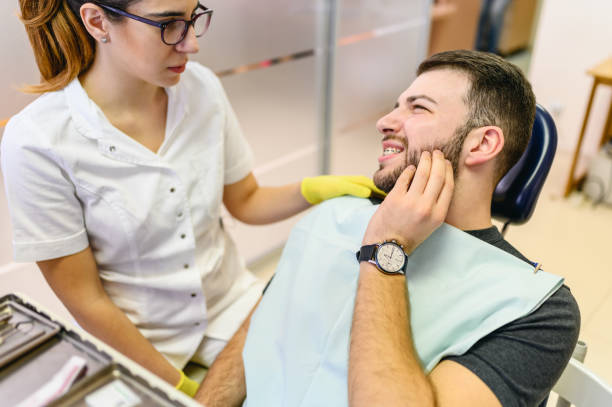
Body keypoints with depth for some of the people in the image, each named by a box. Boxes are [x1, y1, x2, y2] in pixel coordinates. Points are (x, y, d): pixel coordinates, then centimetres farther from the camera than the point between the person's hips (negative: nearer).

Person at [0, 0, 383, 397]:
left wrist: (315, 189, -15)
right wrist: (181, 387, -10)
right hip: (139, 338, -3)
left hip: (232, 303, 4)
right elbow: (85, 300, -14)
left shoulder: (201, 86, -9)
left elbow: (246, 202, 3)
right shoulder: (37, 141, -20)